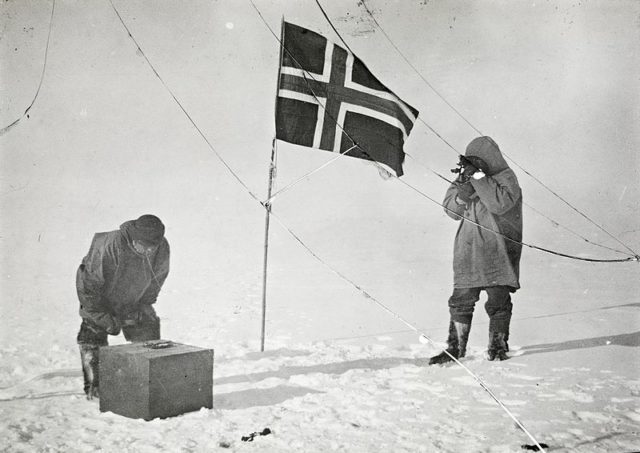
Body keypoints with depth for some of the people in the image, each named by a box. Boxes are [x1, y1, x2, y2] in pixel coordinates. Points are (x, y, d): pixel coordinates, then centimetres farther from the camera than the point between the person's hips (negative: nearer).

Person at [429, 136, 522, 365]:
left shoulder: (506, 178, -4)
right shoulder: (466, 178, 10)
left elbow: (500, 204, -23)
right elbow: (451, 209, 5)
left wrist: (478, 176, -22)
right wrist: (463, 192, -15)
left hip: (497, 254, -4)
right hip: (467, 253, 4)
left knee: (498, 301, 3)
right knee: (460, 301, 5)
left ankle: (498, 346, 20)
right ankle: (455, 348, 15)